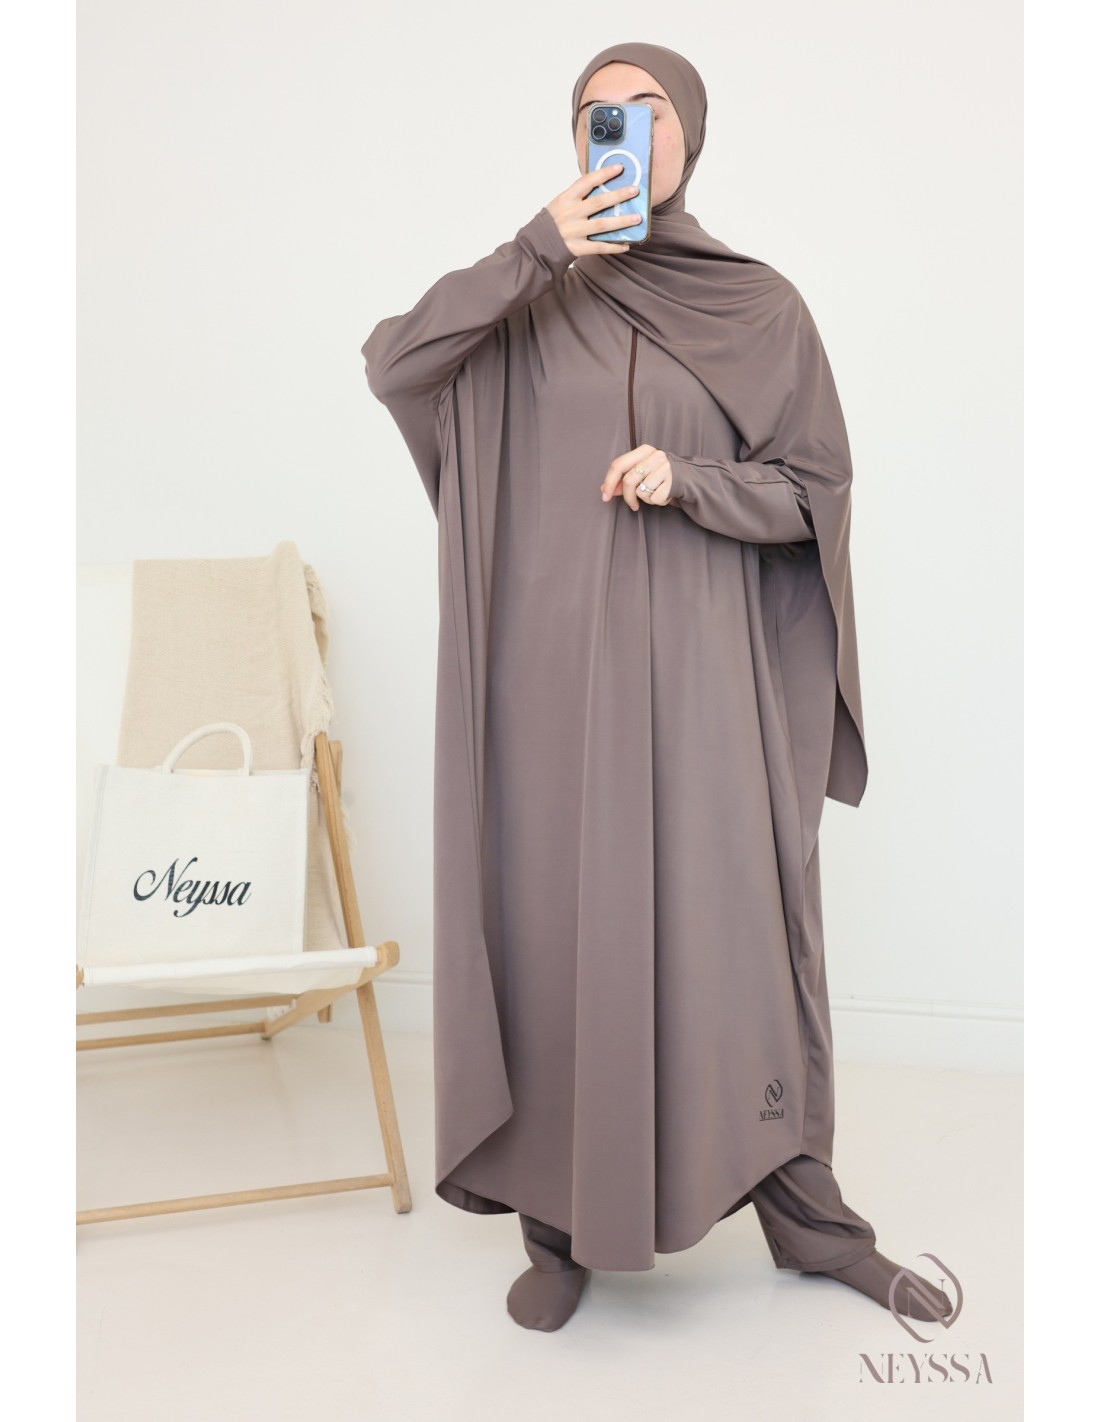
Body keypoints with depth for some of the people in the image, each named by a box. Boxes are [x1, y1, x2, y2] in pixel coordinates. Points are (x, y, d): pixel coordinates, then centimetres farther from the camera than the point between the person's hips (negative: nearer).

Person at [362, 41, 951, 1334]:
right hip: (560, 669, 1)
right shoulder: (531, 302, 8)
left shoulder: (762, 306, 6)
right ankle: (561, 1220, 16)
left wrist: (687, 482, -14)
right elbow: (390, 364, -8)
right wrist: (532, 251, -16)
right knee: (564, 924, 2)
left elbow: (816, 492, 3)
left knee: (738, 925, 1)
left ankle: (805, 1208, 18)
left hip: (700, 669, 0)